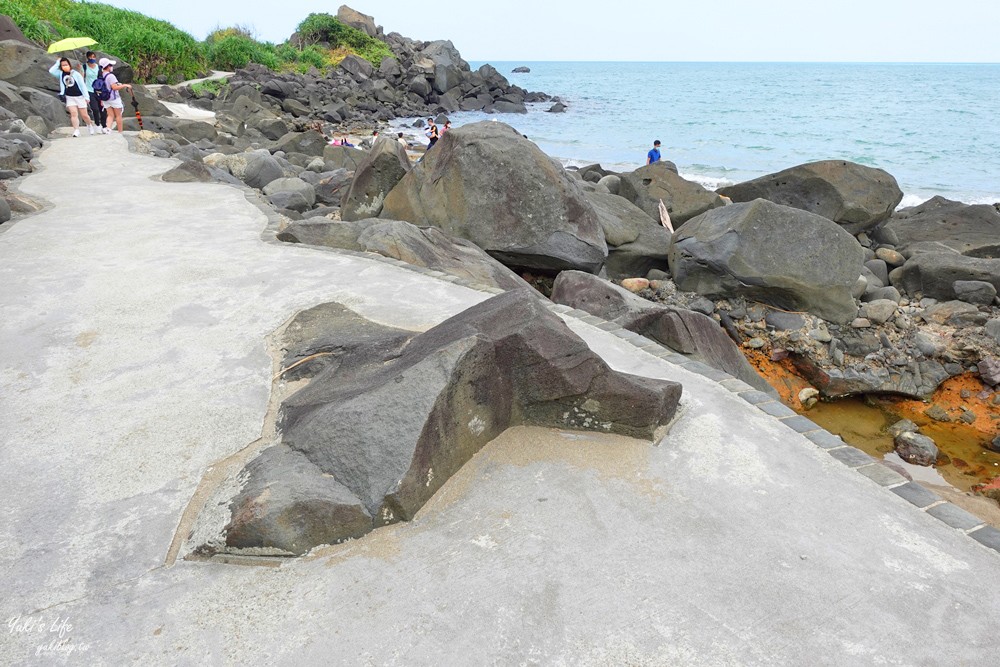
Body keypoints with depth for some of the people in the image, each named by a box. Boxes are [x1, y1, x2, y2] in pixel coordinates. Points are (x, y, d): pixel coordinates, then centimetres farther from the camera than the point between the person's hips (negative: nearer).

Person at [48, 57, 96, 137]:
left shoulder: (75, 74, -4)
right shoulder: (60, 74, 5)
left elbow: (83, 85, -3)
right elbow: (51, 71, -8)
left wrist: (86, 97, -7)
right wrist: (57, 63, -4)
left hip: (79, 97, -2)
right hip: (69, 97, 2)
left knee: (84, 115, 4)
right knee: (73, 113, -13)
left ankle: (90, 124, 33)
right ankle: (76, 130, -17)